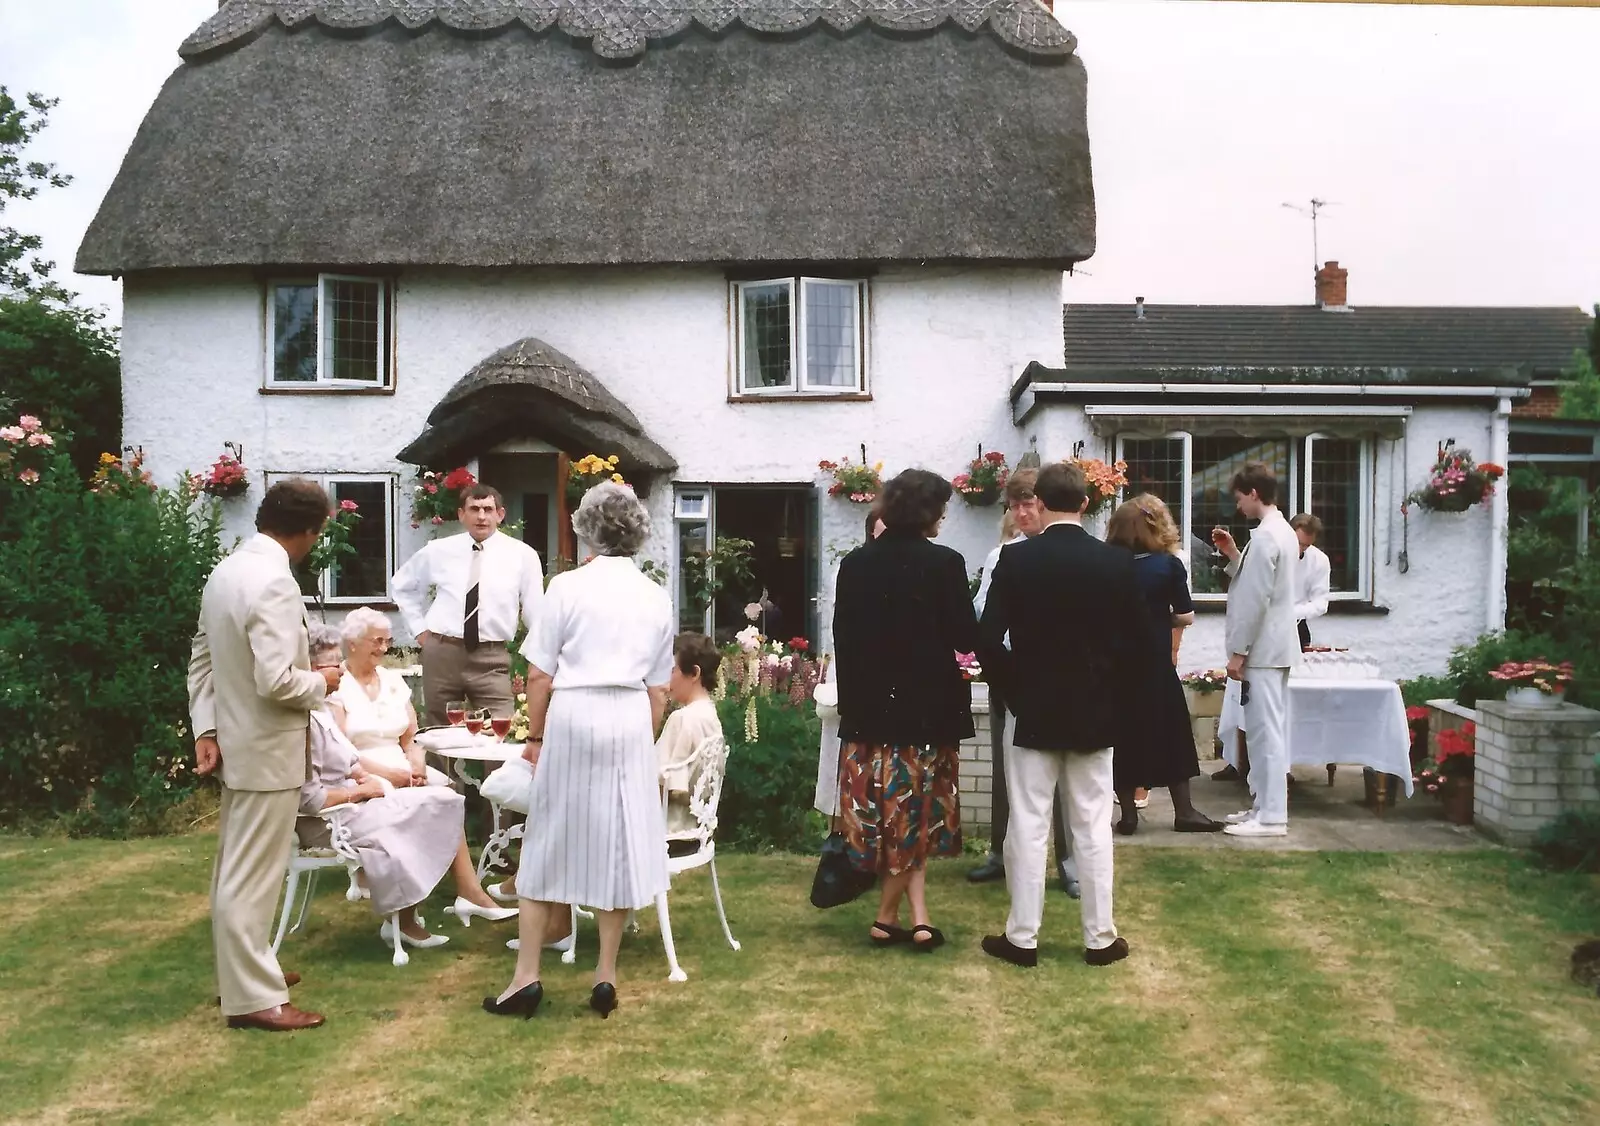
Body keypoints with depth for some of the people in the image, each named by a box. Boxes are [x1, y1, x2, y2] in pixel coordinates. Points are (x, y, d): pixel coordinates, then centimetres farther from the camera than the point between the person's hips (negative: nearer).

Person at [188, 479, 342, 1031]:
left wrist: (205, 728, 7)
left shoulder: (226, 572, 6)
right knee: (253, 874, -1)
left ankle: (243, 969, 33)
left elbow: (202, 656, 10)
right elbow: (276, 681, -28)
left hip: (237, 741, 10)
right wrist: (321, 682, -9)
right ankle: (252, 997, 8)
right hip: (267, 748, -10)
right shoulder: (274, 582, -24)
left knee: (236, 867, 19)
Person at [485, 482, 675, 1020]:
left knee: (549, 844, 7)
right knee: (619, 843, 10)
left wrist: (535, 735, 8)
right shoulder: (656, 597, 7)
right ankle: (606, 975, 15)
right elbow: (659, 688, 10)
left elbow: (540, 675, -3)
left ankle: (527, 976, 11)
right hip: (631, 720, 3)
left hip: (572, 715, -2)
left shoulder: (568, 586, -3)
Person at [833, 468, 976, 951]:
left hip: (869, 705, 3)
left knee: (888, 811, 11)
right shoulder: (944, 563, -12)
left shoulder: (855, 563, 0)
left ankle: (916, 915, 11)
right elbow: (965, 638, -12)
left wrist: (853, 701, 11)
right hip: (927, 706, -3)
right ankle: (888, 915, 13)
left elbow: (844, 638, 3)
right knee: (916, 811, 10)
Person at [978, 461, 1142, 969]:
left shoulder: (1015, 559, -9)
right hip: (1096, 714, 2)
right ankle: (1100, 938, 16)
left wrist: (1016, 692, 5)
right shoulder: (1118, 562, -3)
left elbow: (989, 641, -11)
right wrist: (1120, 707, 10)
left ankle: (1022, 937, 11)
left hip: (1034, 712, -2)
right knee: (1093, 829, 9)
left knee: (1028, 828, 5)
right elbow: (1133, 642, -1)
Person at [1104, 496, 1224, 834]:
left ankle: (1128, 813, 13)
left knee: (1124, 734, 9)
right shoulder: (1169, 565, -7)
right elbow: (1186, 617, -5)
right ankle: (1183, 812, 17)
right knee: (1171, 733, 10)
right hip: (1156, 663, -2)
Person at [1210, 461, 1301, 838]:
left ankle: (1271, 816, -2)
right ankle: (1265, 806, 22)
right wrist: (1233, 555, 12)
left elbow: (1254, 600, -20)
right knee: (1269, 731, 14)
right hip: (1276, 647, 10)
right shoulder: (1283, 531, 15)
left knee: (1265, 732, -6)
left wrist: (1238, 652, -16)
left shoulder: (1264, 537, -17)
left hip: (1262, 649, -10)